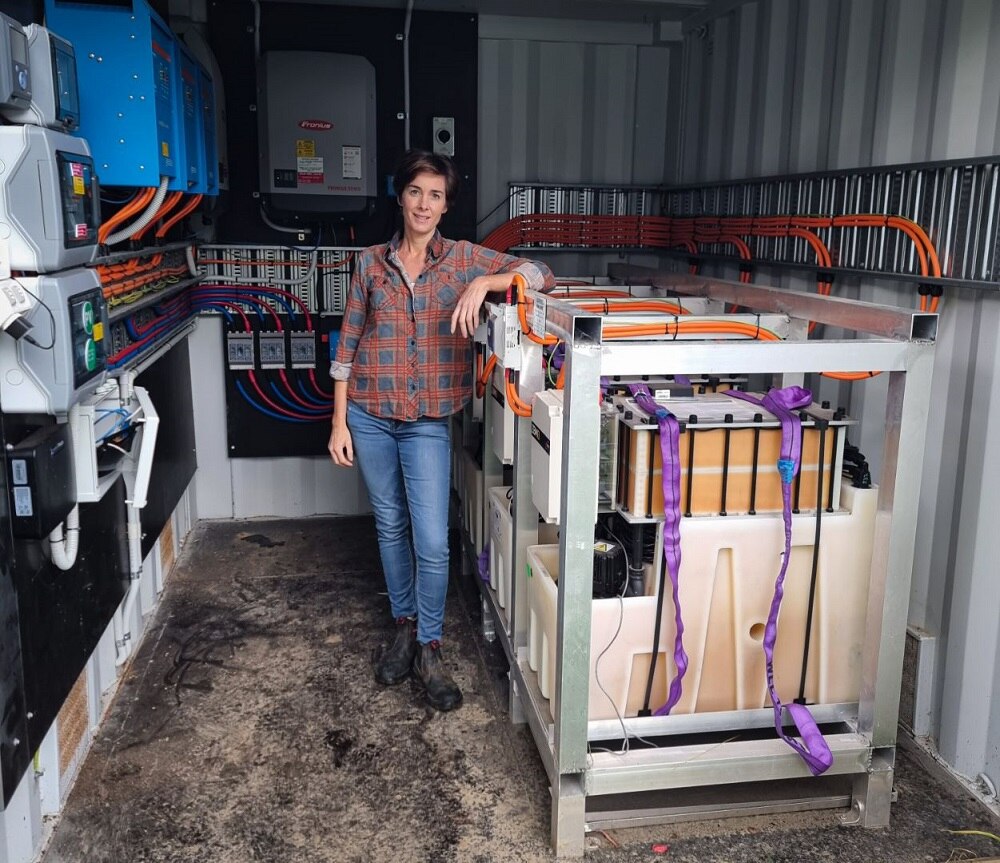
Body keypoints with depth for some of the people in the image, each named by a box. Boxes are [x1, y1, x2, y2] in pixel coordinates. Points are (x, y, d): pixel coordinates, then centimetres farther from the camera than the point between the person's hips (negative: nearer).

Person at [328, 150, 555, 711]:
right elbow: (348, 344, 6)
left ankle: (429, 649, 13)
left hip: (428, 420, -2)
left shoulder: (464, 258, 0)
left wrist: (483, 284, -22)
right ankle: (405, 625, 33)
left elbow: (541, 274, -5)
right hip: (370, 415, 2)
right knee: (391, 527, 14)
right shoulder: (371, 263, 4)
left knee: (432, 541, -6)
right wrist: (340, 420, 2)